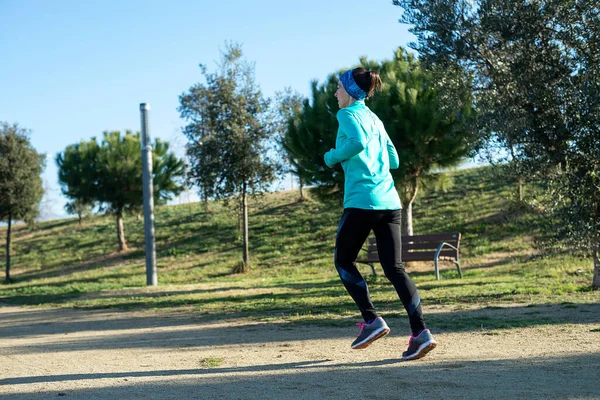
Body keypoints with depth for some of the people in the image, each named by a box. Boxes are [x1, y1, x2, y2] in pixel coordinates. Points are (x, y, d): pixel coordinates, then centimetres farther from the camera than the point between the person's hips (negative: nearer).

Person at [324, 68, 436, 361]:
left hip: (361, 201, -7)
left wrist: (332, 157, -8)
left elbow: (357, 142, -23)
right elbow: (393, 160, 23)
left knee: (344, 261, 11)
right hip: (389, 201, 7)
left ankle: (371, 321, 1)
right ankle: (420, 332, -9)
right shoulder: (375, 119, 21)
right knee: (394, 267, 3)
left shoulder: (348, 115, -2)